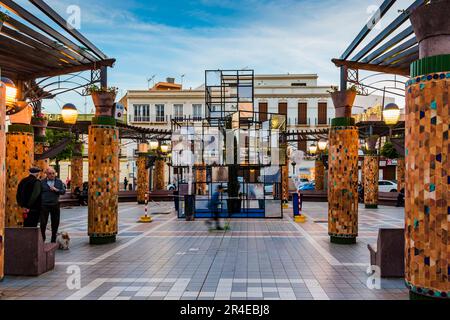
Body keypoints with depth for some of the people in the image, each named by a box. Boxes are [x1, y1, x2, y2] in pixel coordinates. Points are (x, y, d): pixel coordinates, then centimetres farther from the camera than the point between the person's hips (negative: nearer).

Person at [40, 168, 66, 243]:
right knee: (43, 223, -3)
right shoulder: (42, 182, 1)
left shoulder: (59, 182, 7)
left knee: (55, 223, 9)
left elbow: (63, 191, 5)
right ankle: (42, 239, 11)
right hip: (44, 205, -2)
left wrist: (56, 190, -13)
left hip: (55, 205, 3)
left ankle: (53, 240, 21)